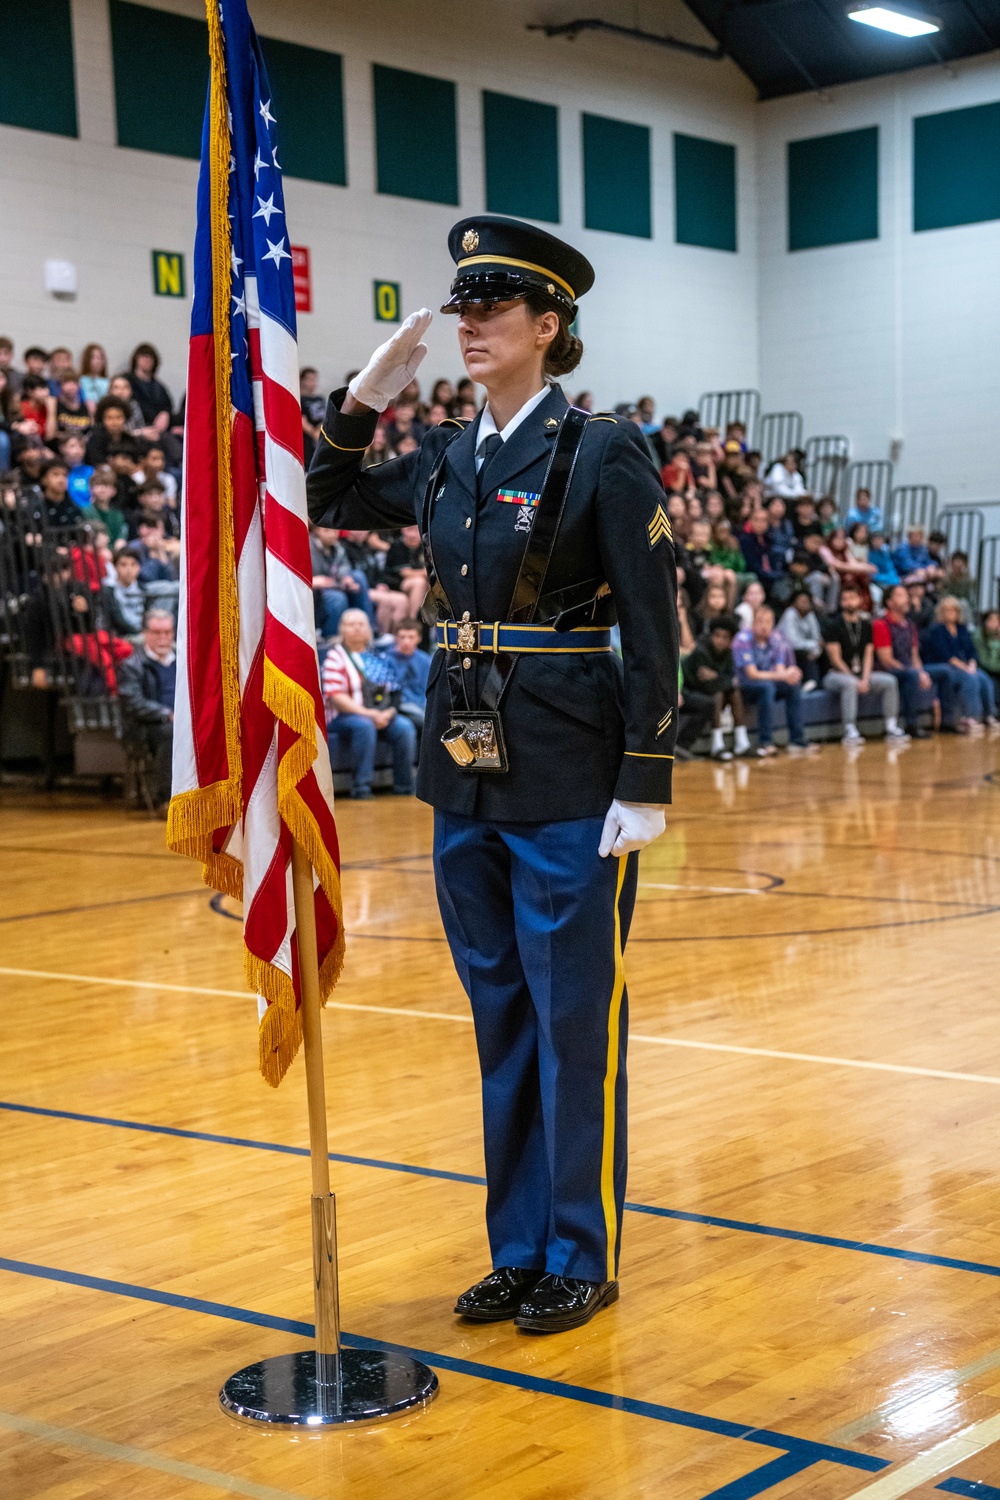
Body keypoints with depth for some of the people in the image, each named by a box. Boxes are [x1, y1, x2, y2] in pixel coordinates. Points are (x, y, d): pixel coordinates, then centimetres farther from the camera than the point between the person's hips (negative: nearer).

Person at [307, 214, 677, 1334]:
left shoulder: (602, 452, -9)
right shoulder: (446, 459, 9)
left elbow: (652, 631, -10)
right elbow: (325, 503, 21)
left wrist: (644, 787, -14)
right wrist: (364, 396, 6)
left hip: (567, 777, -6)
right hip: (466, 771, 7)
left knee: (572, 1019, 3)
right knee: (500, 1015, 13)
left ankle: (581, 1261, 17)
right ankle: (519, 1249, 25)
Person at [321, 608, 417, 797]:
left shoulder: (375, 657, 16)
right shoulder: (336, 657, 0)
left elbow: (391, 692, 15)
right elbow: (336, 697, -11)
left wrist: (387, 713, -7)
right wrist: (369, 715, -19)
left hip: (380, 715, 5)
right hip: (342, 717, -5)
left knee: (404, 726, -21)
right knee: (365, 726, -36)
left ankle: (404, 788, -14)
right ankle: (361, 787, -29)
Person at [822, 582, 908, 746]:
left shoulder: (866, 625, 12)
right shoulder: (833, 625, -4)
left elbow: (868, 655, 7)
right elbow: (835, 658, -10)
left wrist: (865, 679, -11)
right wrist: (855, 680, -16)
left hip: (862, 675, 6)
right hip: (836, 675, -6)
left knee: (889, 681, -15)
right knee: (849, 683, -38)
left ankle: (892, 728, -18)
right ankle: (850, 731, -40)